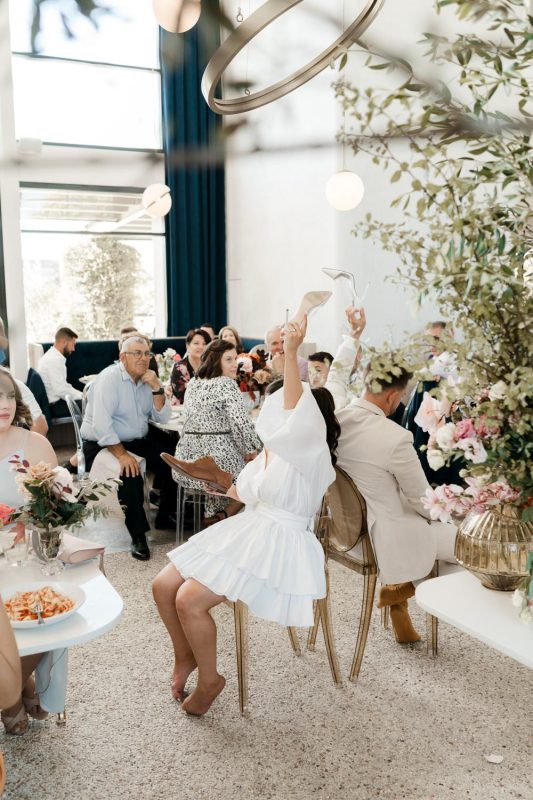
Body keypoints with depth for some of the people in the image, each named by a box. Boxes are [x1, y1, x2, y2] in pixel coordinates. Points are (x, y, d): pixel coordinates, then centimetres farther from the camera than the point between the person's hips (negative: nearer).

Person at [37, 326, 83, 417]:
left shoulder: (51, 356, 11)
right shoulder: (54, 360, -19)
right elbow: (60, 390, -25)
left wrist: (82, 395, 8)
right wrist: (82, 396, -13)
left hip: (53, 401, 10)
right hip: (54, 406, -10)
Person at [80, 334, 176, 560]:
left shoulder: (147, 379, 5)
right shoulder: (109, 378, -16)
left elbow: (162, 417, 1)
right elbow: (101, 424, -25)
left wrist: (157, 388, -14)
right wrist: (121, 453, -32)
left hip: (139, 440, 7)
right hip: (104, 444, -7)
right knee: (129, 471, -32)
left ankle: (165, 516, 10)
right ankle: (138, 535, -19)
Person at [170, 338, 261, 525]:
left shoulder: (193, 383, 12)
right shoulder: (227, 384, -11)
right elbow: (242, 423, -18)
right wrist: (250, 451, -2)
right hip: (217, 460, -7)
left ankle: (215, 515, 32)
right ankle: (221, 516, 16)